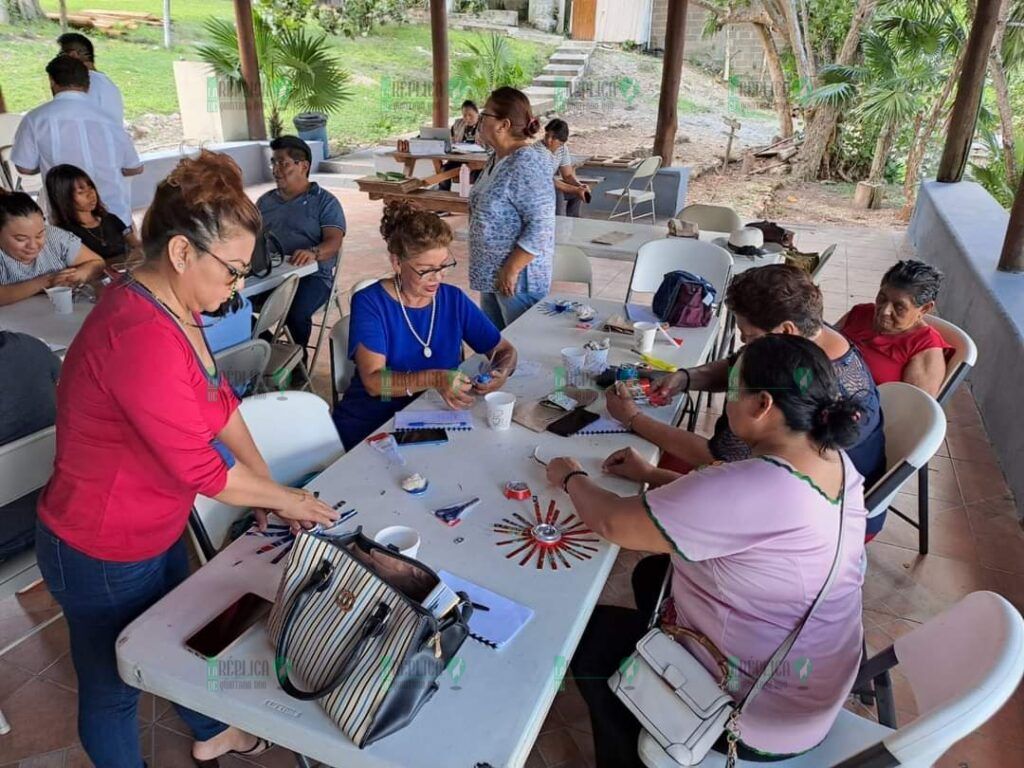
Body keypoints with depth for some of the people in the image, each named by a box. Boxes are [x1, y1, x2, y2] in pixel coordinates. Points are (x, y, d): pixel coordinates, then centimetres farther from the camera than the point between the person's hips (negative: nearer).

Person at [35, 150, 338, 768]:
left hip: (159, 529, 10)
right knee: (114, 688, 17)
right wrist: (284, 499, -15)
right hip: (104, 555, -10)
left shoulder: (174, 308, -4)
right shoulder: (141, 339, -35)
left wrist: (264, 484, -3)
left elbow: (220, 400, 3)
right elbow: (200, 468, -30)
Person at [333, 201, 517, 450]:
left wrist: (501, 373, -15)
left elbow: (505, 350, 9)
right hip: (368, 428, -4)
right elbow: (374, 382, -19)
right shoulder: (370, 302, -9)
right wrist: (434, 379, -35)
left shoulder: (453, 299, 2)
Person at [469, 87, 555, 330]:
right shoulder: (498, 158, 8)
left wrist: (512, 269, -23)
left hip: (517, 276, -9)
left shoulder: (526, 164, -21)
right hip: (492, 272, 9)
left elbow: (541, 225, -26)